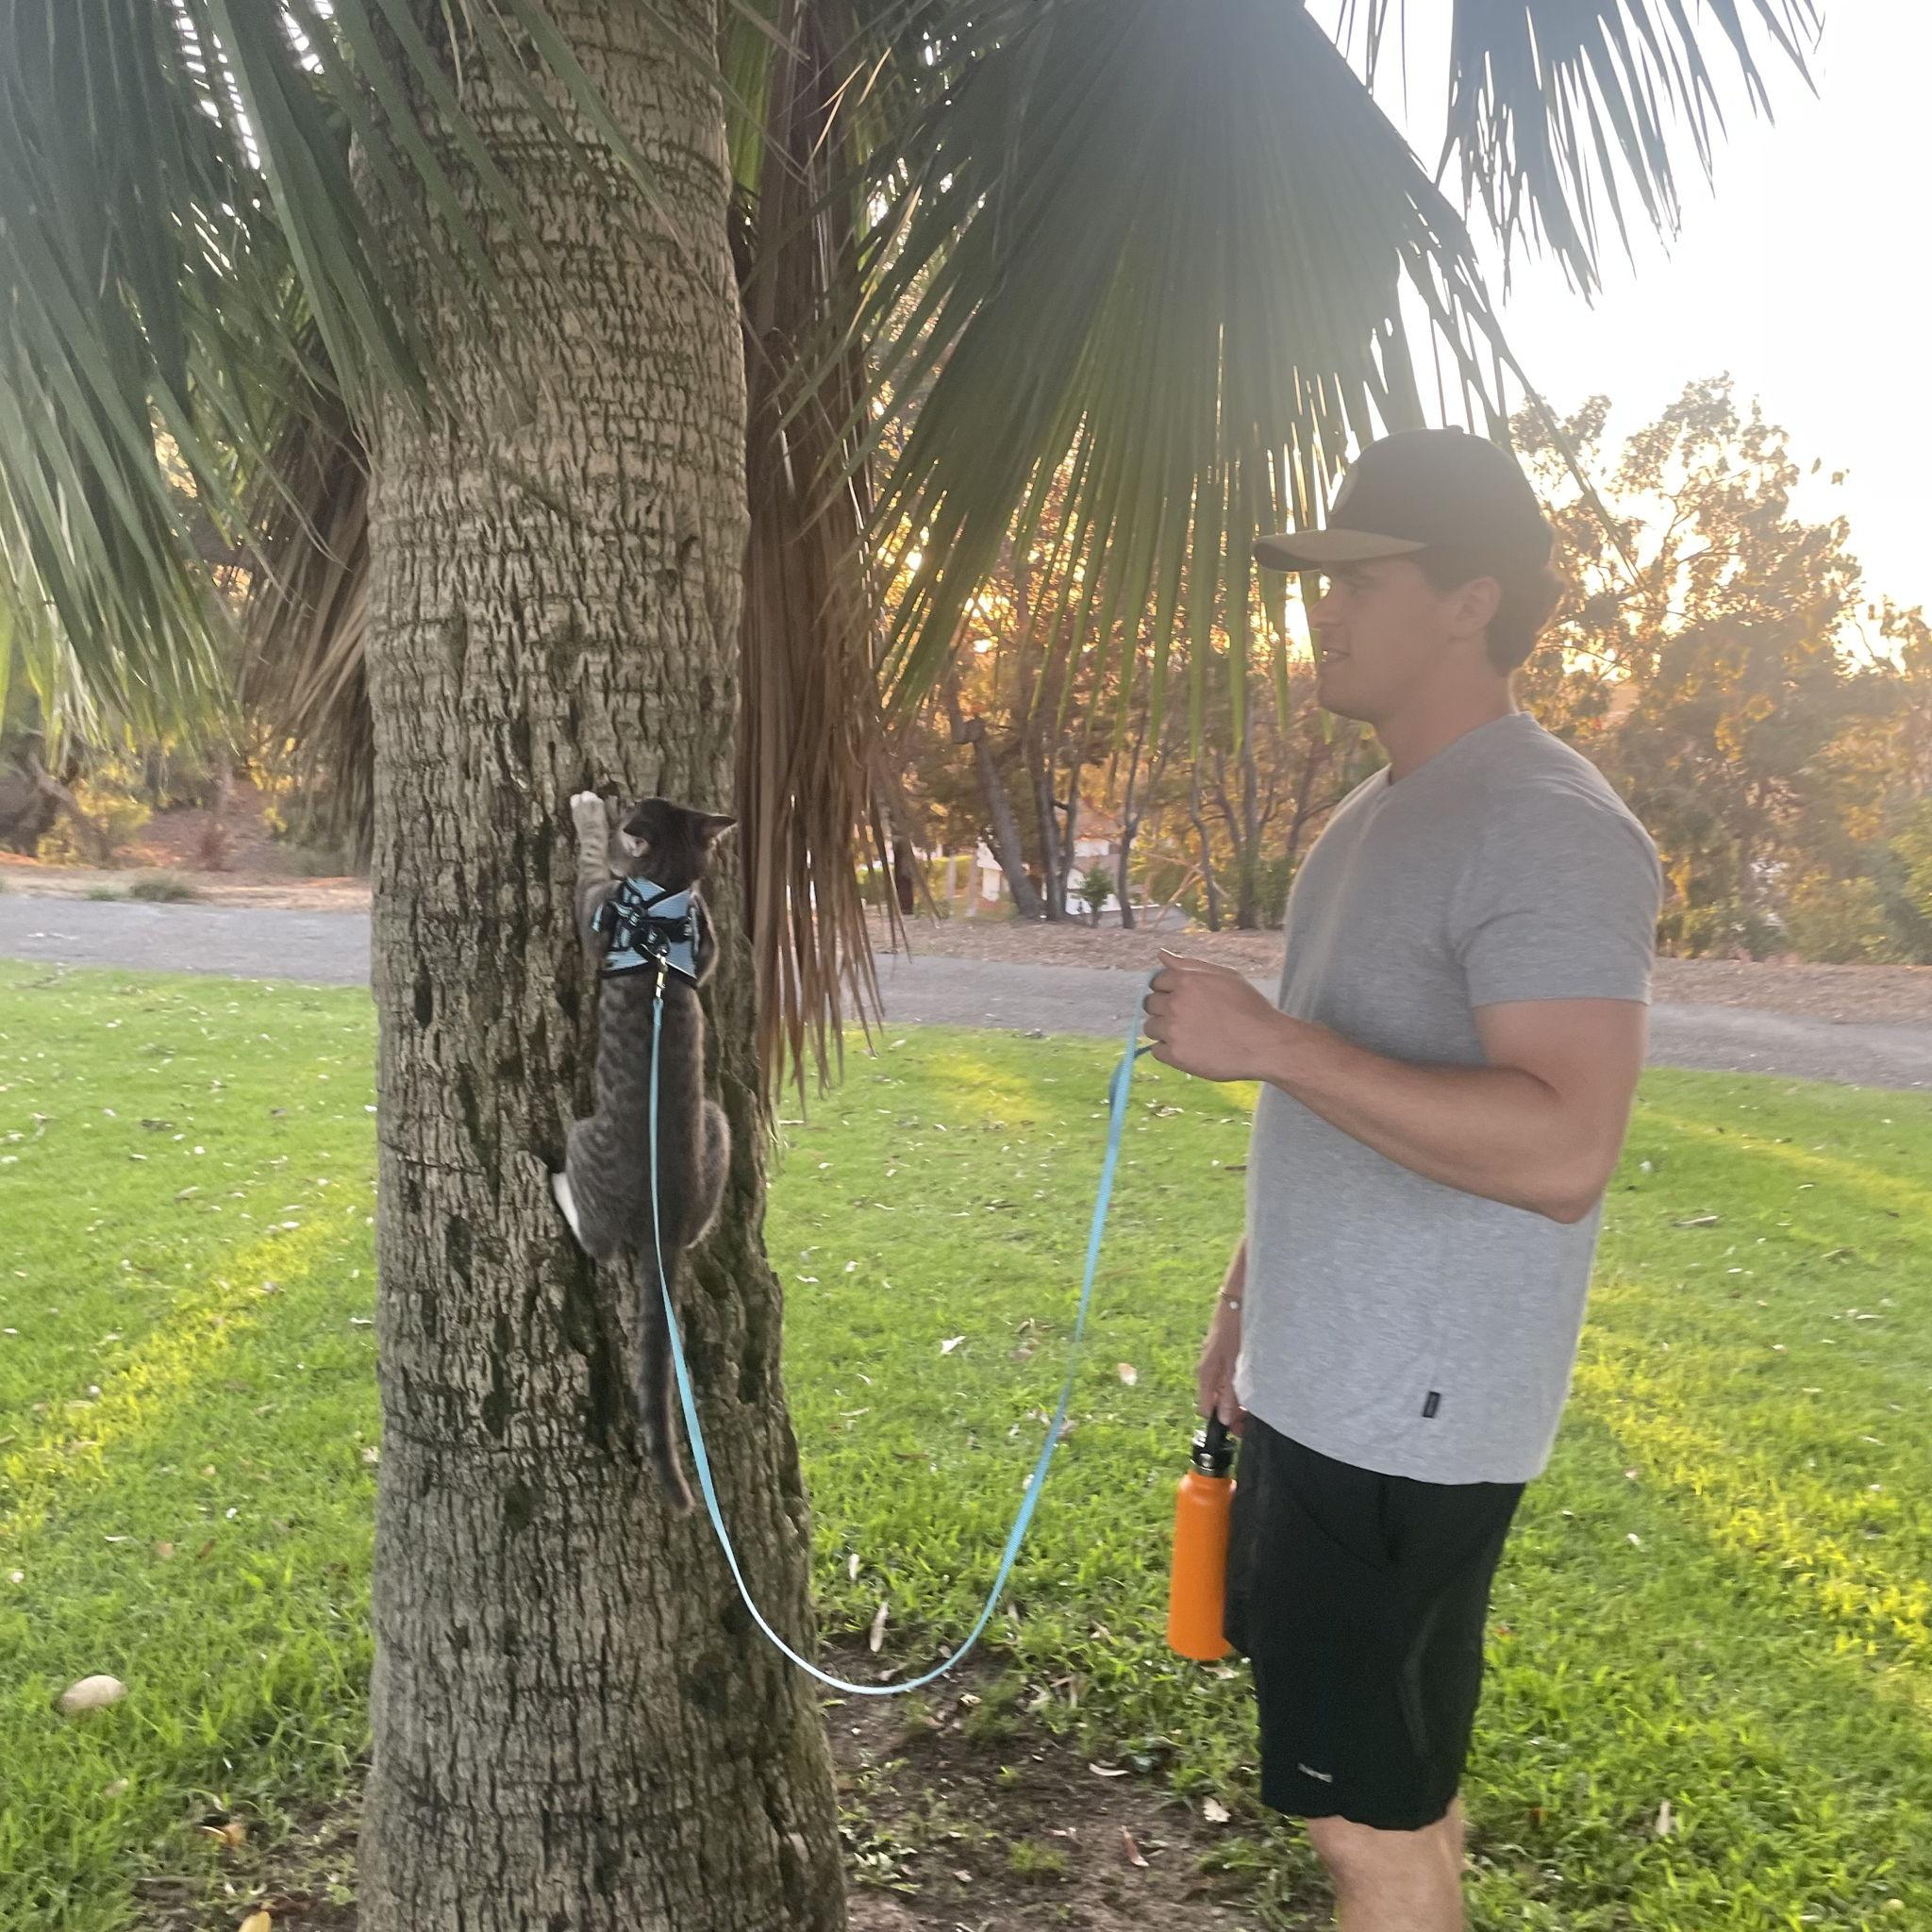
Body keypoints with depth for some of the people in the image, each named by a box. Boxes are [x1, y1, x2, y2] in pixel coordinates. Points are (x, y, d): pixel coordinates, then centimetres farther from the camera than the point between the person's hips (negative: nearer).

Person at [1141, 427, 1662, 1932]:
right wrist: (1250, 1299, 20)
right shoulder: (1377, 818, 12)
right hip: (1321, 1385, 9)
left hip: (1412, 1410, -9)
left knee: (1374, 1811, 4)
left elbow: (1564, 1149, -30)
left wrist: (1266, 1042, -29)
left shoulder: (1550, 832, -19)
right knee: (1386, 1782, 21)